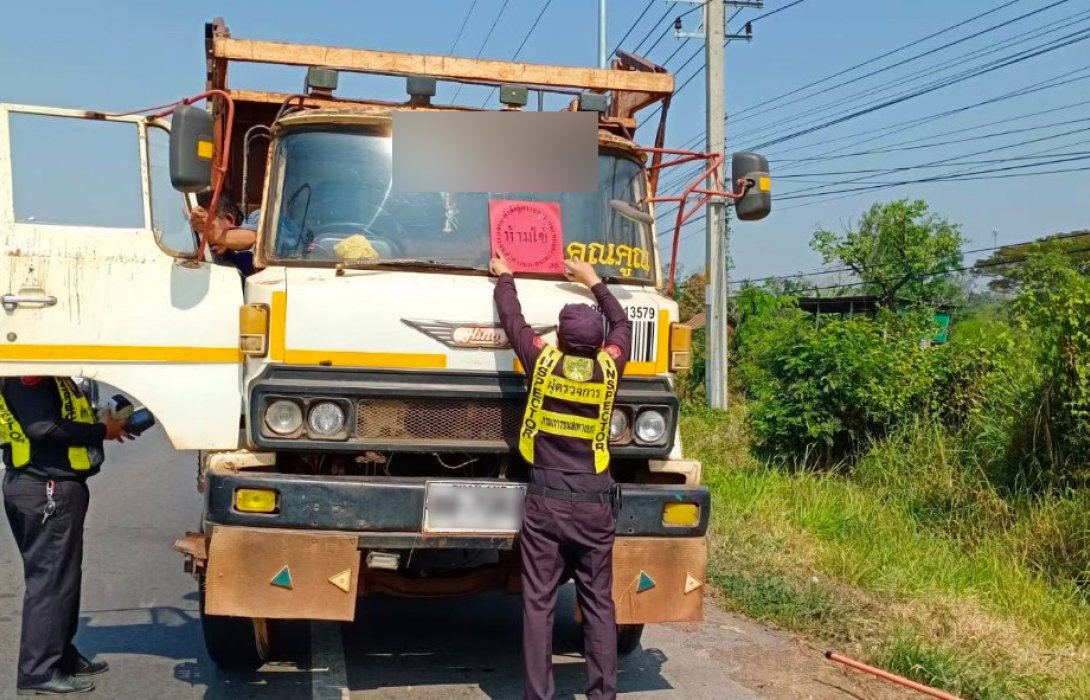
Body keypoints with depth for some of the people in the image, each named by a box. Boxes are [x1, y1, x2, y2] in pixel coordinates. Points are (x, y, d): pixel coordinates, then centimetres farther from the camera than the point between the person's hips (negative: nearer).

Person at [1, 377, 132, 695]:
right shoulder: (27, 372, -16)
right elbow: (42, 428, -24)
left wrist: (105, 424, 3)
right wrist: (101, 430, -15)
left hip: (51, 486, 10)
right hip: (46, 489, -10)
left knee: (62, 575, 16)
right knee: (49, 578, -5)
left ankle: (63, 657, 26)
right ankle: (38, 672, 1)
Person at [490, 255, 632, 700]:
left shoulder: (543, 361, -5)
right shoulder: (609, 367, -1)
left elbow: (512, 320, 12)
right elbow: (623, 325, 20)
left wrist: (504, 276, 30)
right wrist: (594, 282, 32)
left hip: (546, 500, -1)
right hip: (595, 501, 2)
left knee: (539, 603, 2)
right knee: (599, 604, 7)